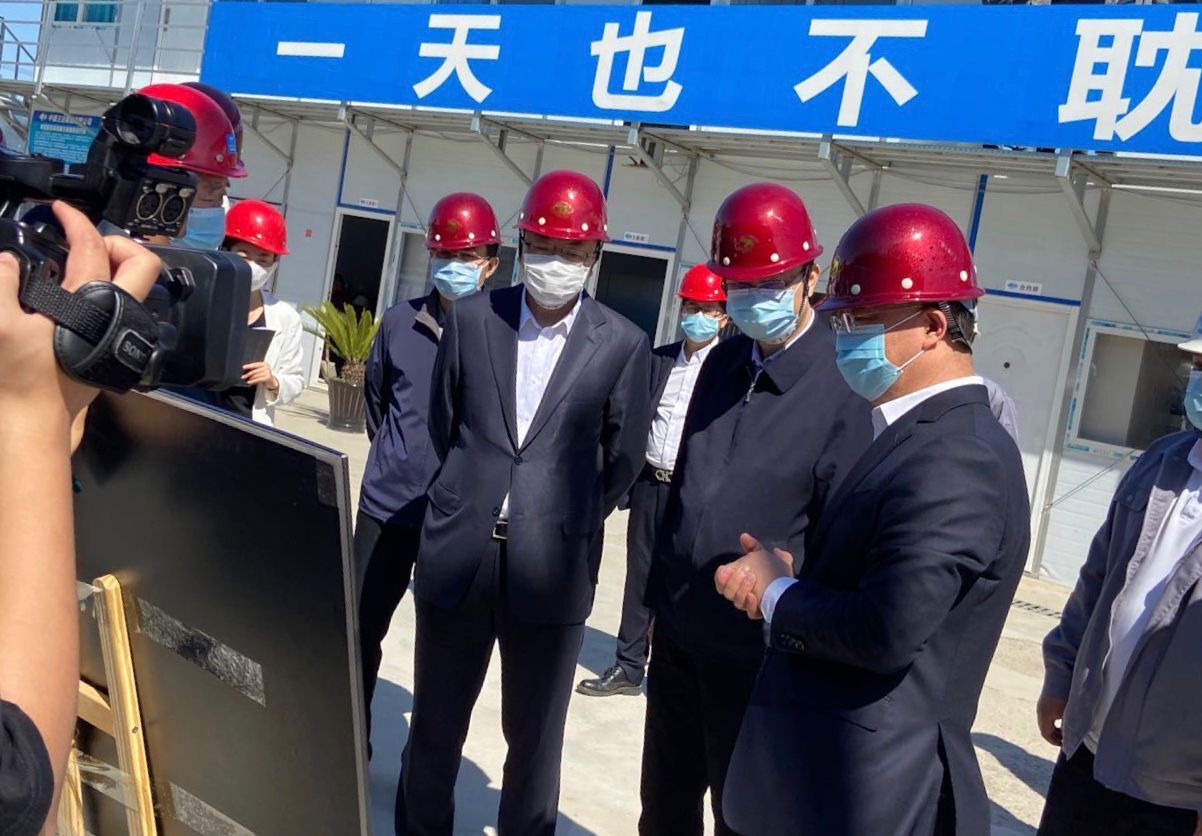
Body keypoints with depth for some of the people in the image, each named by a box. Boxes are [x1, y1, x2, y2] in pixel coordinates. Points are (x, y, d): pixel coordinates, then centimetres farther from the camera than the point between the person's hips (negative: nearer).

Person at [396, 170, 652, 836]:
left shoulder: (622, 345, -4)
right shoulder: (471, 317, 2)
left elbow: (623, 460, 5)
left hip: (552, 569, -2)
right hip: (457, 553, 2)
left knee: (535, 739, 13)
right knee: (434, 727, 16)